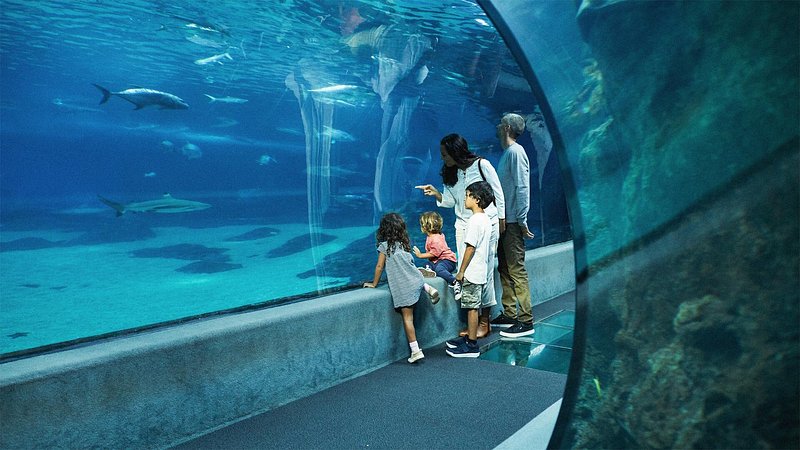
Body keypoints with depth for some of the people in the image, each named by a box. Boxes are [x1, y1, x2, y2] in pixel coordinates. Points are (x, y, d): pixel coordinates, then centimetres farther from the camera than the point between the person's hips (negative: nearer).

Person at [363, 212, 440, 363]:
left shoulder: (384, 245, -5)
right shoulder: (404, 244, 10)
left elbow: (379, 267, -2)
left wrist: (374, 284, 9)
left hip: (403, 287, -5)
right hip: (417, 280, 6)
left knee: (407, 318, 0)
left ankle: (415, 351, -1)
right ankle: (428, 288, 17)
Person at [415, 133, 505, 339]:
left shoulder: (482, 165, -9)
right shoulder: (450, 173, 6)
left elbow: (498, 193, -3)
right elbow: (450, 201, 9)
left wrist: (501, 218, 0)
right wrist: (436, 193, -9)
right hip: (463, 226, 5)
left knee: (484, 271, -2)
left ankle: (485, 321, 10)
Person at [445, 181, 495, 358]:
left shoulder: (474, 220, -19)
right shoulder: (485, 219, 11)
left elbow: (470, 247, -20)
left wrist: (461, 271, -15)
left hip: (472, 273, -10)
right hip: (481, 271, 10)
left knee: (472, 307, -3)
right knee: (472, 307, 17)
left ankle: (471, 346, 4)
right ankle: (470, 337, 27)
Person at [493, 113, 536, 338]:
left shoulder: (515, 152, -12)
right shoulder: (506, 152, 16)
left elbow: (522, 188, -18)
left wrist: (522, 220, -20)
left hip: (513, 222, -10)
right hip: (504, 221, 10)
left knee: (516, 270, -7)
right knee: (505, 269, 13)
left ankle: (526, 321, -2)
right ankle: (509, 315, 22)